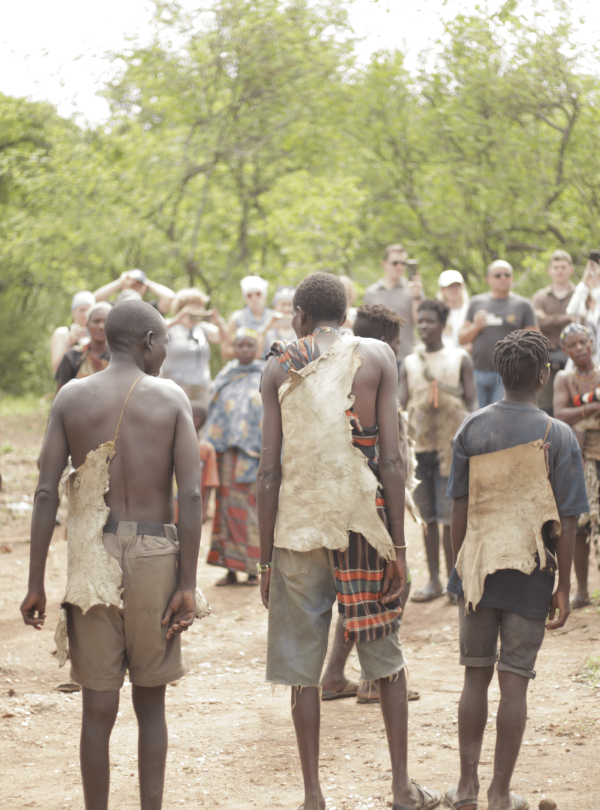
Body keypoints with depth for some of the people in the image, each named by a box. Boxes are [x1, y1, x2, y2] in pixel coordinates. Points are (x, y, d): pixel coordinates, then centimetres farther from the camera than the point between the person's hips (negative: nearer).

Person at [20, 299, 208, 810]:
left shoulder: (72, 399, 2)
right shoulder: (170, 399, -1)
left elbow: (46, 492, -3)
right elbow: (191, 495, -8)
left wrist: (36, 584, 1)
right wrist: (187, 585, -5)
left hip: (93, 557, 1)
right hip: (154, 553, -1)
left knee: (99, 708, 4)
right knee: (151, 702, 12)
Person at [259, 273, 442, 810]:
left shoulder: (280, 368, 5)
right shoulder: (377, 358, 3)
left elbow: (269, 471, 1)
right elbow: (391, 460, -3)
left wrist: (266, 560, 6)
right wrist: (398, 545, 0)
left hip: (298, 523, 0)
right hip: (362, 518, 0)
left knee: (303, 665, 5)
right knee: (386, 655, 12)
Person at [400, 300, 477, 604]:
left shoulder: (460, 360, 4)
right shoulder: (409, 364, 11)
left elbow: (472, 403, 1)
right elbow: (401, 405, 6)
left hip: (451, 445, -3)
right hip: (419, 445, 3)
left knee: (449, 515, -7)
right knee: (428, 516, 5)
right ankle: (434, 581, 12)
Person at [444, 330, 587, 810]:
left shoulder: (472, 429, 1)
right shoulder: (558, 437, -7)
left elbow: (460, 506, 4)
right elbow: (566, 520, -7)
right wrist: (564, 586, 0)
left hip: (478, 568, 3)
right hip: (530, 572, -2)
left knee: (476, 677, 11)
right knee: (514, 682, 1)